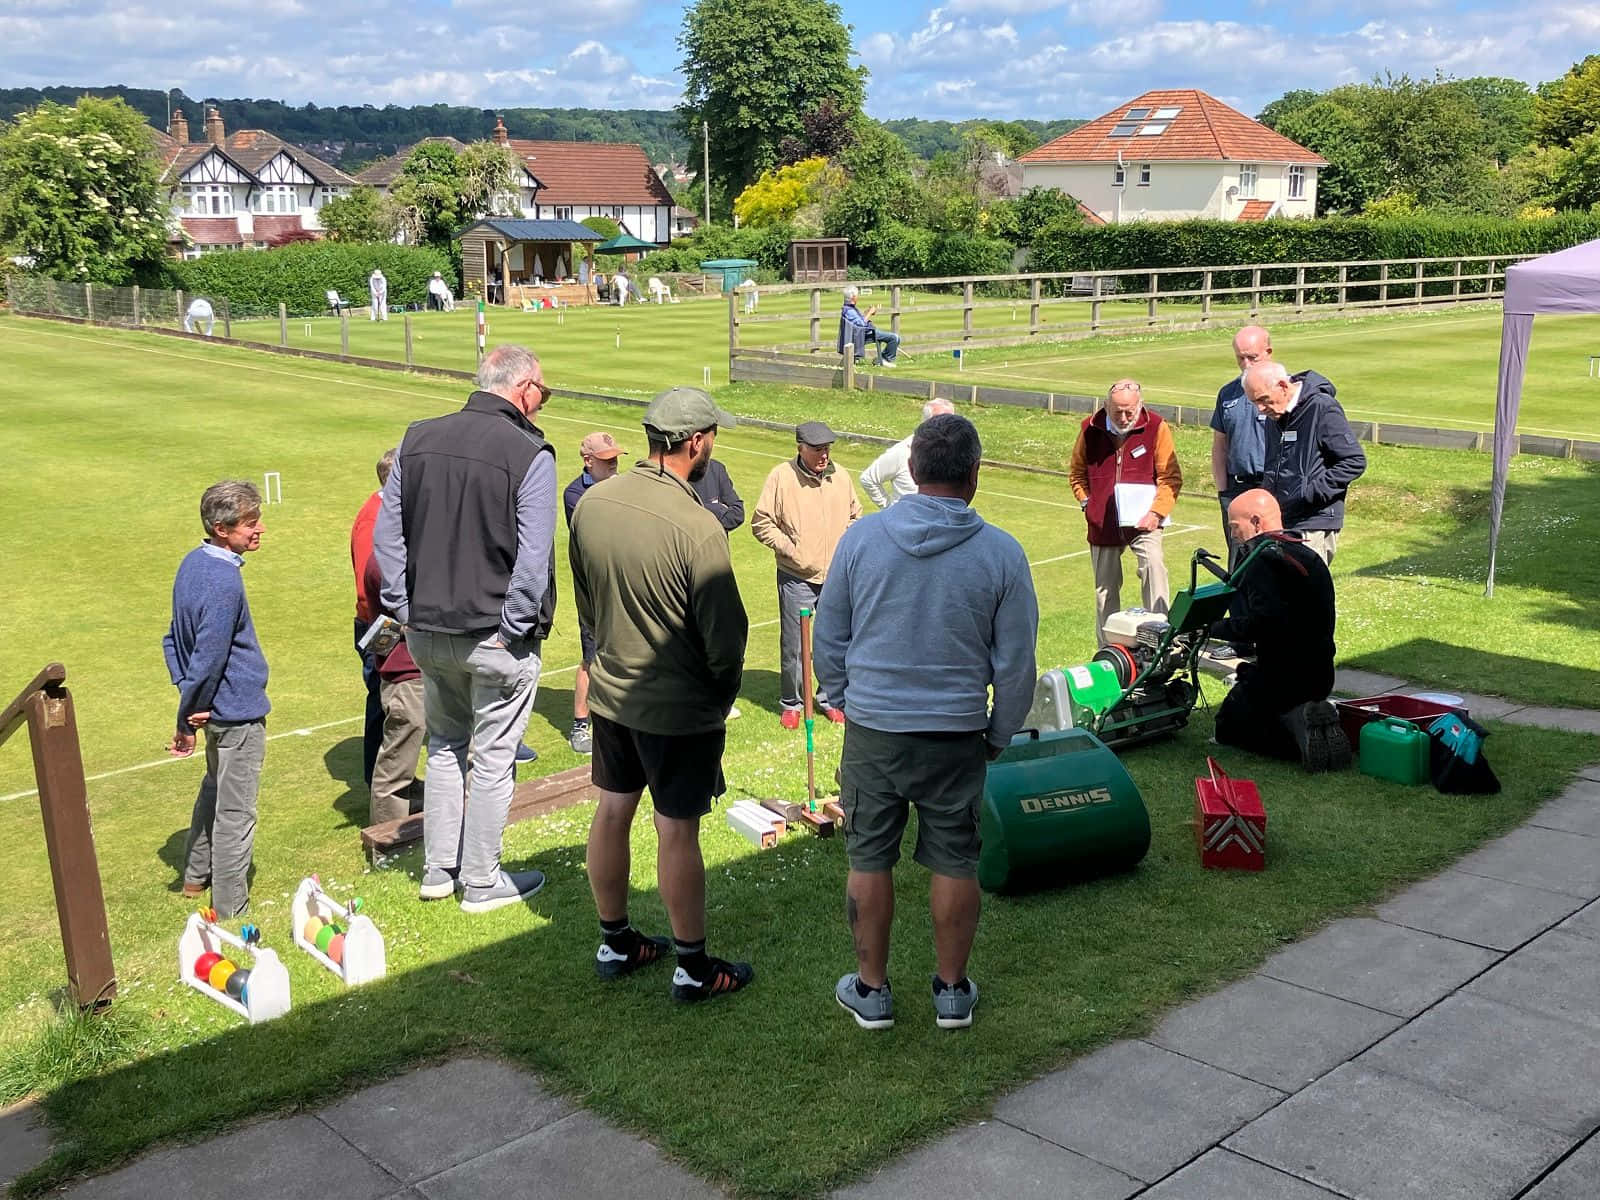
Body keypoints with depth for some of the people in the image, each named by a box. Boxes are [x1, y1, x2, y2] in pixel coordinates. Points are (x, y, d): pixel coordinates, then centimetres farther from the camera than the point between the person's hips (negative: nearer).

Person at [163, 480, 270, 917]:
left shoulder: (194, 562, 5)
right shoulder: (224, 582, -24)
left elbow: (174, 639, 10)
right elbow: (208, 659, -23)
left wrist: (189, 702, 4)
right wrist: (186, 722, -12)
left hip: (213, 706, 10)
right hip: (238, 711, -10)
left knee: (214, 791, 27)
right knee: (235, 812, 1)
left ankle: (196, 877, 41)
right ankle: (231, 909, 10)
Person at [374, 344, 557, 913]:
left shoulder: (418, 439, 4)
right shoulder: (530, 454, -14)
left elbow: (387, 535, 6)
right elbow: (533, 556, -17)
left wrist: (405, 610, 9)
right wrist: (515, 628, -8)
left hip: (427, 631, 6)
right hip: (495, 637, -5)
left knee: (443, 746, 22)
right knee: (493, 758, 8)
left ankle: (438, 870, 29)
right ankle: (481, 882, 19)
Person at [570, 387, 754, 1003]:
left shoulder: (590, 504, -5)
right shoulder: (696, 526, -25)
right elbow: (725, 634, -18)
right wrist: (723, 690, 1)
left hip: (610, 691, 6)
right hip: (681, 708, -6)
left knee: (611, 814, 17)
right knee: (677, 835, 4)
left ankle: (615, 944, 34)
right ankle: (694, 968, 19)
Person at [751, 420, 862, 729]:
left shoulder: (841, 476, 5)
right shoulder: (781, 477, -8)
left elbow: (855, 516, 20)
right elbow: (761, 522, -4)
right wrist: (788, 547, -12)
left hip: (837, 578, 3)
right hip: (796, 578, -3)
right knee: (792, 645, 3)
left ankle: (829, 698, 27)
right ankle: (791, 703, 19)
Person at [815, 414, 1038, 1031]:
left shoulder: (861, 537, -7)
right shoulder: (1000, 553, -9)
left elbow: (828, 641, 2)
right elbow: (1015, 663, -3)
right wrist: (998, 736, 11)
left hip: (872, 731, 1)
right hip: (956, 736, 0)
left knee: (869, 860, 13)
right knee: (954, 863, 14)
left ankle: (871, 990, 25)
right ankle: (952, 990, 27)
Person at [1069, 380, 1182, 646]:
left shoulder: (1155, 427, -7)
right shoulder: (1091, 428, 0)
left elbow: (1171, 477, -4)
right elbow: (1077, 471, 16)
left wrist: (1156, 512, -15)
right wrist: (1086, 502, 2)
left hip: (1142, 521, -3)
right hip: (1102, 522, 3)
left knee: (1153, 565, -28)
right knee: (1105, 586, 10)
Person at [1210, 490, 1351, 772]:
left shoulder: (1262, 559, -17)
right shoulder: (1308, 554, 13)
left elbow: (1264, 623, -30)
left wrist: (1215, 627, -17)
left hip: (1282, 674, -9)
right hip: (1319, 674, 9)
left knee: (1228, 727, 9)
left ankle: (1298, 725, -14)